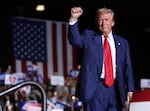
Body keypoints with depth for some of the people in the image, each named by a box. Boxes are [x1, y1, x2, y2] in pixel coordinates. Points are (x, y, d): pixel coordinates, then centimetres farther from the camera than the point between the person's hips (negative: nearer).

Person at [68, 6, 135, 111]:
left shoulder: (122, 42, 15)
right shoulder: (88, 36, 8)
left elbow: (128, 68, 13)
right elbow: (75, 40, -13)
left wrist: (130, 89, 4)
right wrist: (74, 19, -27)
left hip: (115, 90, 3)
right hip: (95, 89, -3)